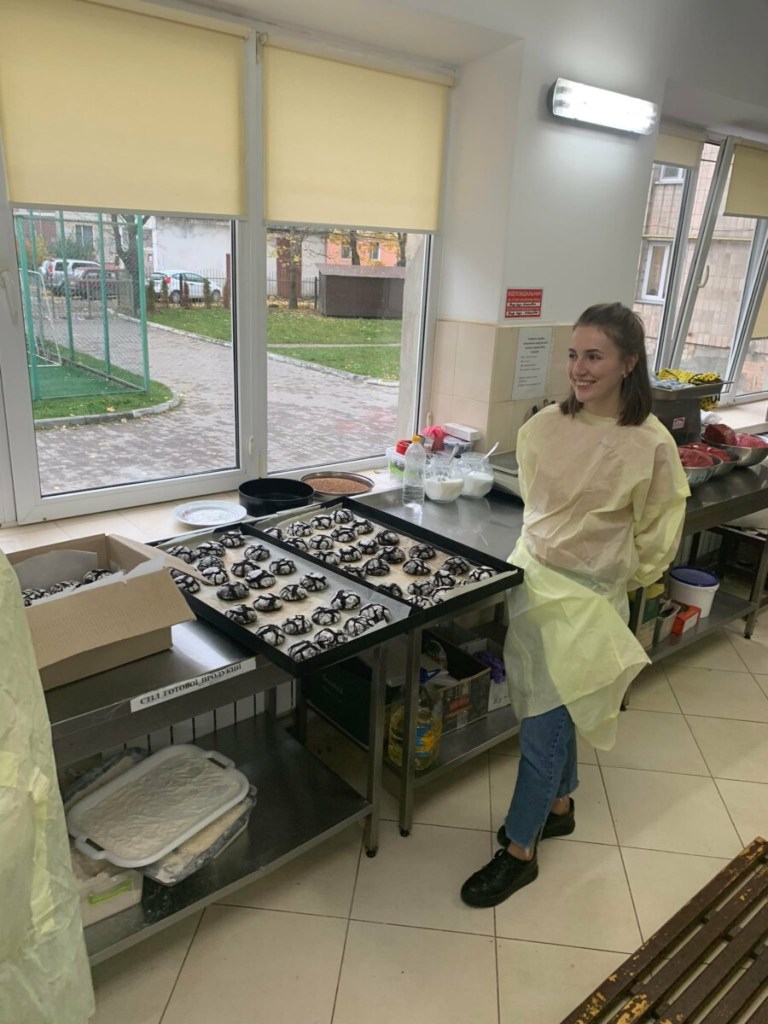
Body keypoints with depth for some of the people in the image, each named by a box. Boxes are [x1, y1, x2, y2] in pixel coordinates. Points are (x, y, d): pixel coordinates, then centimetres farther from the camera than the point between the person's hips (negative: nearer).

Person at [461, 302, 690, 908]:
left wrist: (613, 580, 4)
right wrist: (548, 548, 13)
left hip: (585, 597, -5)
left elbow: (655, 539, -4)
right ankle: (559, 806, 45)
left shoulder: (651, 445, -16)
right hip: (532, 575, 5)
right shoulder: (545, 426, -4)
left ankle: (519, 851, 22)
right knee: (553, 710, 21)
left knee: (543, 722, 2)